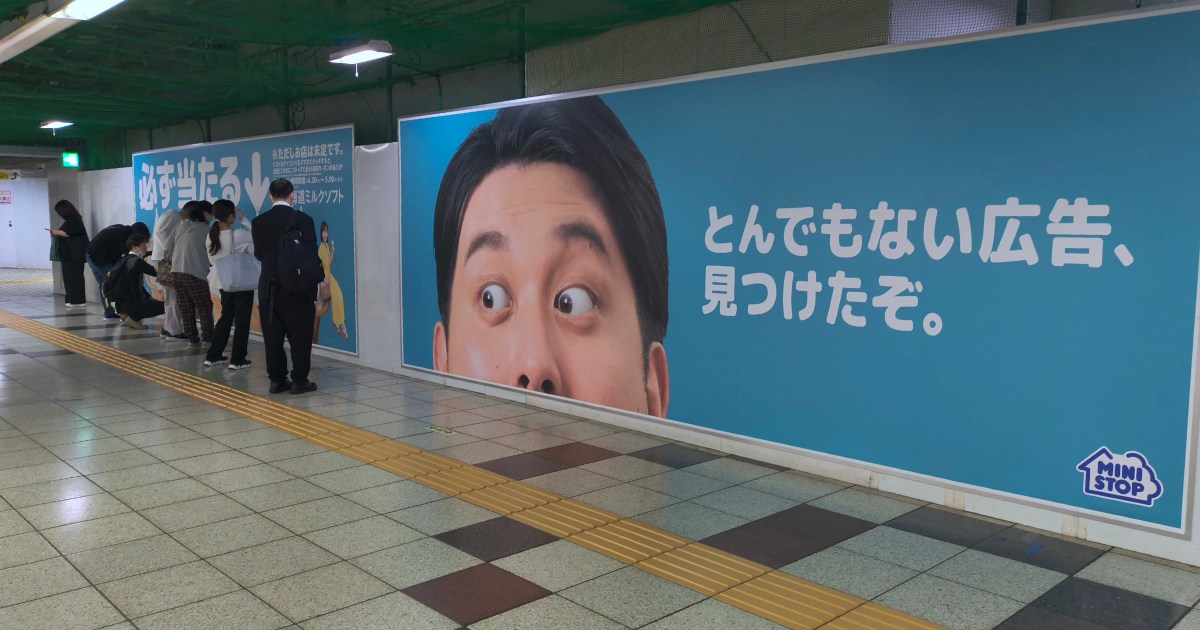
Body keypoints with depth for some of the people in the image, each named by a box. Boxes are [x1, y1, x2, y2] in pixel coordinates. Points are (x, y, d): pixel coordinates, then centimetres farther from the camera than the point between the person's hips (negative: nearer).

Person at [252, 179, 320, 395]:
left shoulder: (258, 222, 1)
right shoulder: (302, 219, -9)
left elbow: (258, 253, 9)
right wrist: (312, 288, 1)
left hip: (269, 289, 3)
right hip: (297, 288, -3)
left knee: (273, 338, 10)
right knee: (300, 337, 4)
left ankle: (277, 380, 13)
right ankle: (299, 380, 6)